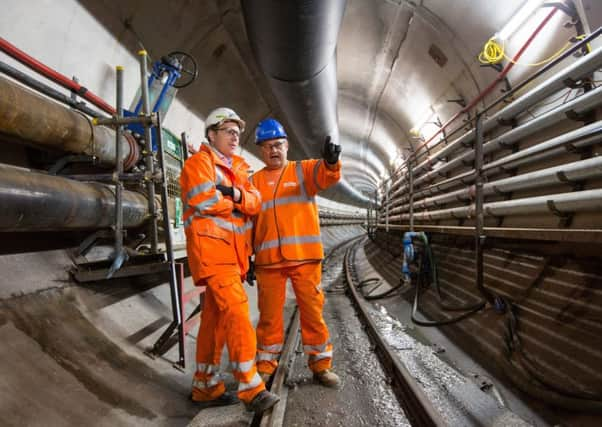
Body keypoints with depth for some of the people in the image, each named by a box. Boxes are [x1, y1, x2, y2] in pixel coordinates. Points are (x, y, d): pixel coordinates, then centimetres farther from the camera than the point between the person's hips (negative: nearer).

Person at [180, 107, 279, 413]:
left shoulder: (238, 168, 22)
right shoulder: (200, 162, 0)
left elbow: (255, 202, 7)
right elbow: (205, 200, -16)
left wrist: (236, 194, -13)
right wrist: (236, 204, 0)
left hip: (233, 251, 8)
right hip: (211, 247, -8)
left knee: (216, 318, 10)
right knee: (237, 314, -14)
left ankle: (205, 388, 20)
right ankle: (251, 388, -9)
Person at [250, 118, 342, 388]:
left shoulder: (304, 169, 7)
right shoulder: (255, 181, 12)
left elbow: (326, 176, -14)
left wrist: (331, 162, -38)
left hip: (305, 256, -1)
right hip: (268, 259, 2)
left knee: (313, 311, 6)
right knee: (269, 314, 10)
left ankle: (320, 364, 21)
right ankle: (265, 365, 25)